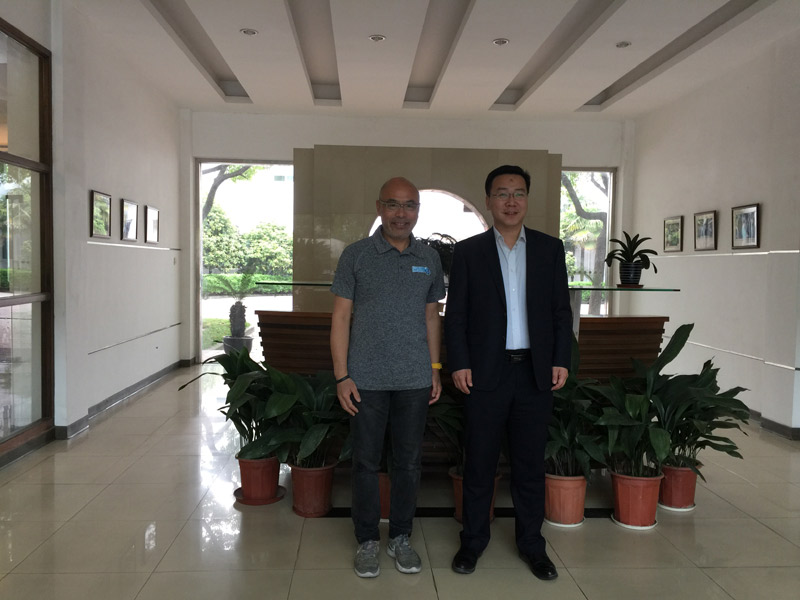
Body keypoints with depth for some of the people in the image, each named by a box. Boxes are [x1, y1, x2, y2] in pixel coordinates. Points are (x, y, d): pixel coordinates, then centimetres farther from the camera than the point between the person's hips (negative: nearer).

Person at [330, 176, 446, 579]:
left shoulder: (429, 259, 7)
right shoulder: (356, 255, -2)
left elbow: (431, 317, 13)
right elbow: (341, 317, -2)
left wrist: (435, 370, 8)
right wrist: (341, 376, -8)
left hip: (414, 380, 3)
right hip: (367, 379, -2)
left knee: (408, 463, 11)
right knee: (366, 463, 7)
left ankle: (401, 538, 27)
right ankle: (367, 541, 23)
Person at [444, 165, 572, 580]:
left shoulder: (550, 248, 7)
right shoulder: (468, 251, 2)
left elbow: (561, 309, 7)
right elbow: (455, 314, 0)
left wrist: (561, 360, 0)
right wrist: (459, 363, -7)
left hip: (535, 371, 2)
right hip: (486, 372, -1)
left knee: (530, 463, 10)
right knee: (480, 462, 8)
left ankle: (530, 543, 25)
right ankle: (473, 540, 23)